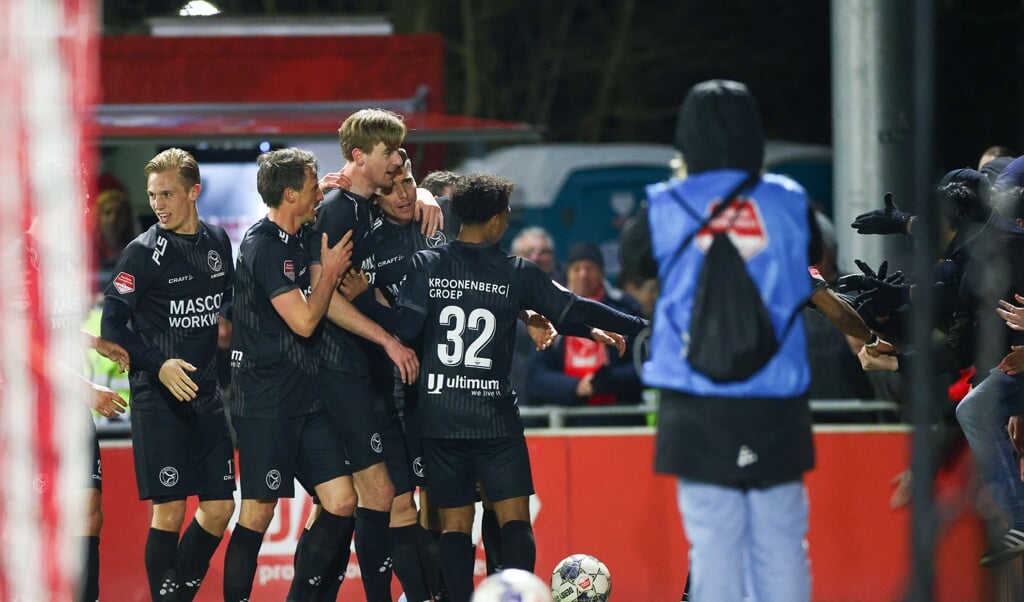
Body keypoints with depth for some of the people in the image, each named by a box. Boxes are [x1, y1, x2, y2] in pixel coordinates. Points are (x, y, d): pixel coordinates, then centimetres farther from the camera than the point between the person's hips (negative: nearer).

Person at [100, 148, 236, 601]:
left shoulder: (218, 242, 7)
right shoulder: (144, 251, -7)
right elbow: (112, 325, -8)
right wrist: (159, 365, -17)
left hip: (206, 392, 5)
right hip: (158, 396, -5)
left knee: (220, 507, 4)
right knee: (169, 510, -6)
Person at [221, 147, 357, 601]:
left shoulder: (302, 238, 13)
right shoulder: (263, 246, -14)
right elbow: (305, 320, -15)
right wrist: (331, 270, -4)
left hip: (304, 398, 8)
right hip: (265, 402, -8)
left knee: (342, 501, 1)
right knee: (258, 512, -5)